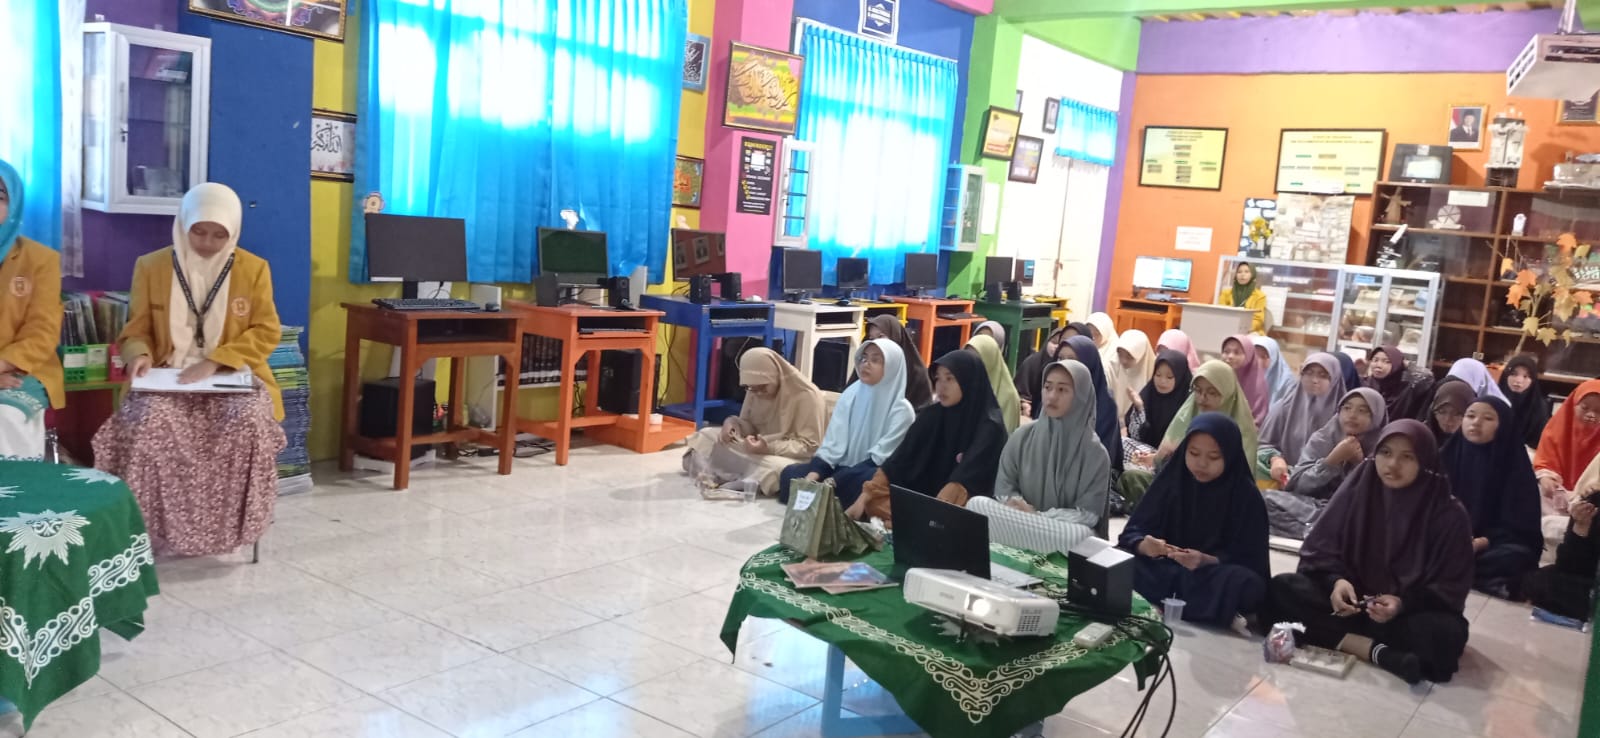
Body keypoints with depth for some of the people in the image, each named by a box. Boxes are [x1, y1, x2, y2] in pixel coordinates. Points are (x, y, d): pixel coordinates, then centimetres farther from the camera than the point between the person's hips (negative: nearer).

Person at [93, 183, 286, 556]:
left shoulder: (254, 268, 3)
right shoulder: (150, 266, 6)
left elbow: (266, 333, -1)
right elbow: (136, 330, 11)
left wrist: (214, 362, -15)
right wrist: (140, 354, -13)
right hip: (167, 378, 1)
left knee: (250, 421, -34)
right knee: (150, 421, -33)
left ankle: (234, 524, -15)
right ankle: (155, 526, -17)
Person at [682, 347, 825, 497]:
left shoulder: (807, 396, -19)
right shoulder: (755, 390, 0)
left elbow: (810, 447, -19)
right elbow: (749, 424, 9)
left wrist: (770, 448, -33)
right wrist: (733, 422, -15)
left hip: (790, 458, -6)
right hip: (758, 450, 7)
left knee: (779, 470, -41)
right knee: (706, 436, -5)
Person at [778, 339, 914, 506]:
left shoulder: (901, 410, -8)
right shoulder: (851, 395, 6)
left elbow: (878, 459, -14)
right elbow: (833, 441, 0)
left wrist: (834, 481, -24)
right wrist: (813, 473, -19)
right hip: (842, 467, 5)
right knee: (791, 474, -19)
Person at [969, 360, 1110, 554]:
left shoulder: (1094, 453, -7)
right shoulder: (1022, 437, 2)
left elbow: (1088, 514, -8)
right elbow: (1003, 487, 8)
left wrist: (1039, 516, -20)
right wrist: (1017, 505, -16)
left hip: (1062, 529, -2)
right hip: (1021, 519, 2)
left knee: (1078, 536, -39)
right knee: (976, 504, -26)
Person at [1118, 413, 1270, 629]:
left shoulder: (1246, 495, -6)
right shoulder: (1171, 478, 0)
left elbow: (1248, 560, -9)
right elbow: (1132, 532, -3)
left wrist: (1207, 561, -29)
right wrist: (1145, 546, -27)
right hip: (1166, 570, 3)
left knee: (1247, 584, -35)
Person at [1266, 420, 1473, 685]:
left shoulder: (1449, 514, -10)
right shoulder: (1356, 489, -3)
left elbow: (1450, 588, -10)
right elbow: (1319, 549, -2)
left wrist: (1403, 604, -28)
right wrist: (1336, 580, -23)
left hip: (1411, 611, -3)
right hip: (1351, 600, 3)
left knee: (1446, 634, -36)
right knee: (1282, 589, -24)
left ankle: (1344, 640, -24)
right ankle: (1378, 652, -30)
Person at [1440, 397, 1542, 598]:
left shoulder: (1516, 467, -5)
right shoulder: (1449, 455, 4)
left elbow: (1519, 526, -7)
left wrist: (1481, 543, -24)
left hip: (1495, 544, -2)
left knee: (1516, 557, -35)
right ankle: (1489, 582, -28)